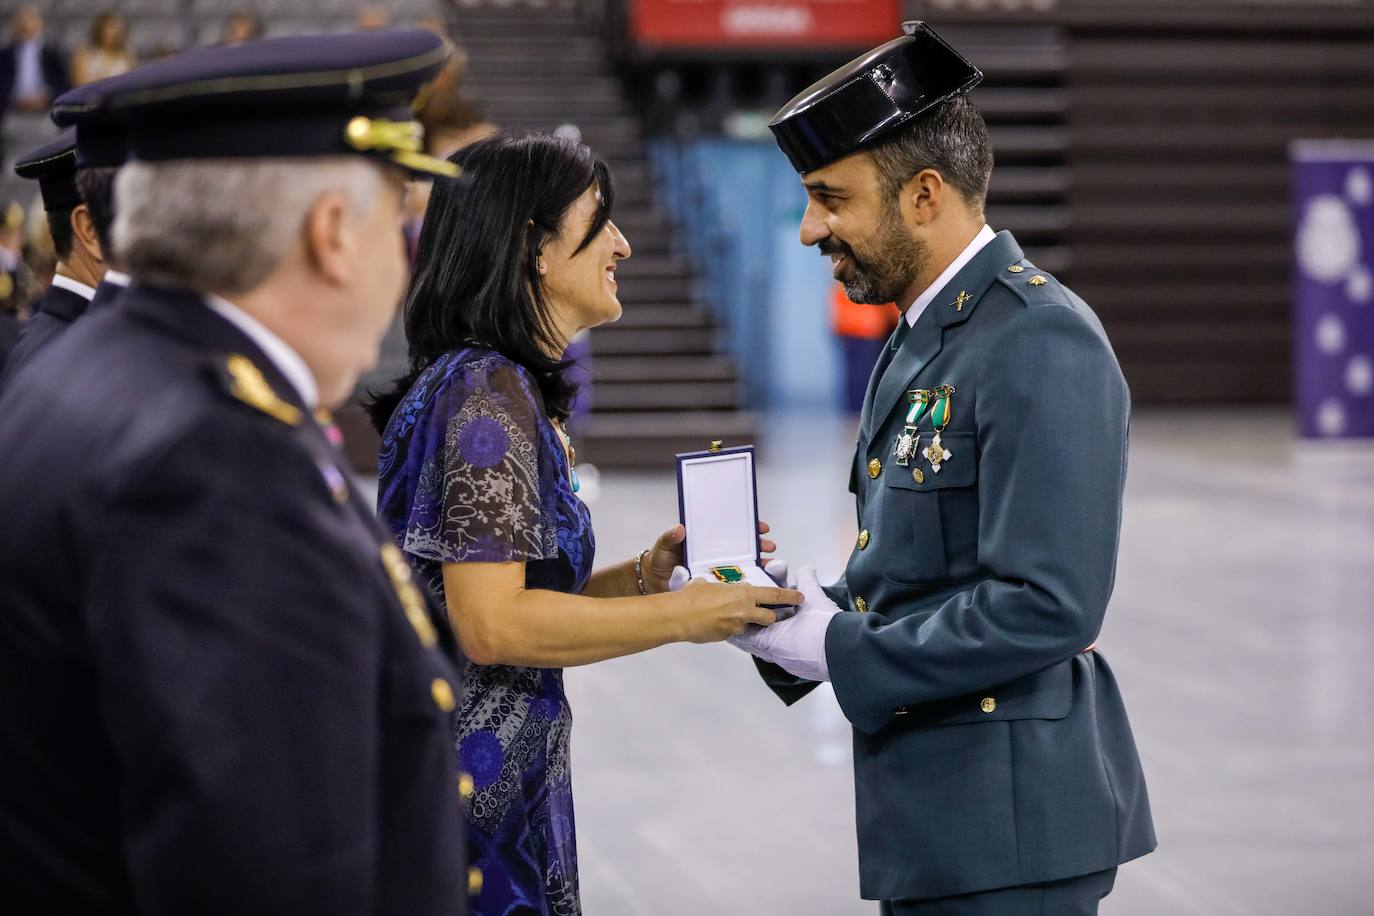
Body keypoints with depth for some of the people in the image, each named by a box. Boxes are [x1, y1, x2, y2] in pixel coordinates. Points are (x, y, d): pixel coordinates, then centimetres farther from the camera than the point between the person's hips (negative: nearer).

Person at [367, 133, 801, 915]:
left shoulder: (504, 389, 14)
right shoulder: (486, 393, -16)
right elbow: (492, 624, -22)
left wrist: (647, 571, 1)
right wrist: (684, 615, -15)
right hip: (473, 789, -10)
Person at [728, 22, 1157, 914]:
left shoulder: (1041, 344, -17)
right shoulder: (929, 337, 14)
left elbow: (1047, 605, -24)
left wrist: (838, 650, -18)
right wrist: (804, 609, 0)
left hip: (1006, 817, -9)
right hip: (935, 808, 9)